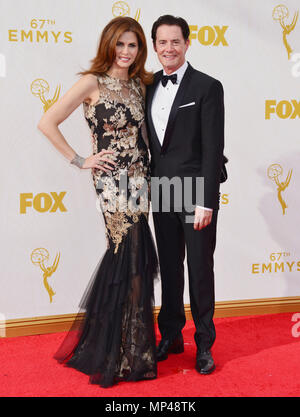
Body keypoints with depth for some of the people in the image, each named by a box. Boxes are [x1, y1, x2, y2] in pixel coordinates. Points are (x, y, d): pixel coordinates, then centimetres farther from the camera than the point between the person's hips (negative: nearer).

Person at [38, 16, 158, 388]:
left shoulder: (139, 84, 13)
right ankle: (125, 355, 11)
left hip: (138, 176, 7)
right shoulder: (92, 83, -6)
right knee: (131, 255, -6)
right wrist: (79, 161, -8)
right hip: (112, 179, -6)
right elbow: (47, 123, -10)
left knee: (134, 256, 9)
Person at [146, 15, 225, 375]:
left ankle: (204, 343, 21)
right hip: (162, 194, 5)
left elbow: (213, 149, -12)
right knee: (169, 267, 15)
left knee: (200, 269, 5)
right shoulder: (149, 86, 9)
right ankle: (170, 335, 30)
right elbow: (150, 141, 12)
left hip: (196, 194, -5)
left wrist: (205, 202, -16)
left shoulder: (207, 87, -8)